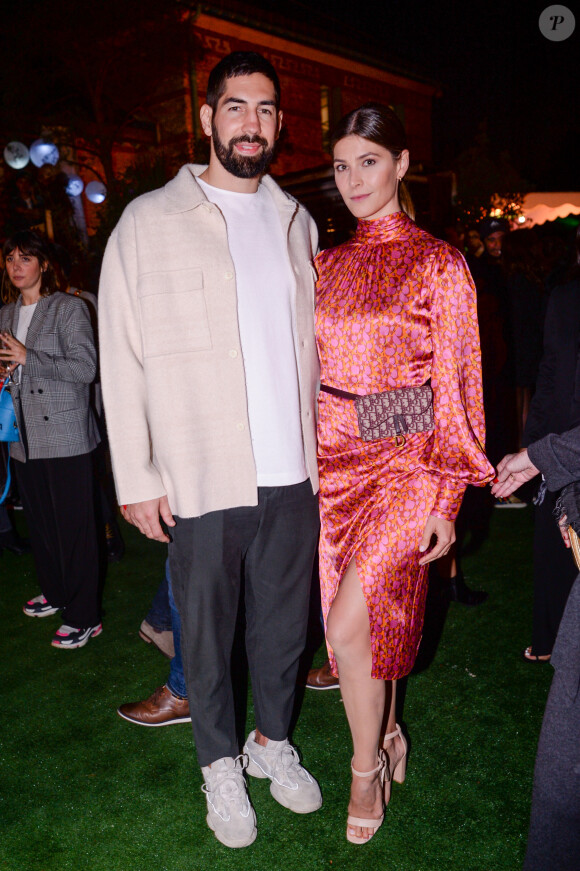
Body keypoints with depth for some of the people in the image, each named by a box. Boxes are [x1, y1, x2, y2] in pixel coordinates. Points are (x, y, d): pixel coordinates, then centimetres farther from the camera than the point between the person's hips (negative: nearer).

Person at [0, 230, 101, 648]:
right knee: (40, 522, 15)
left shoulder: (69, 308, -5)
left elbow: (85, 366, -14)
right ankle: (55, 593, 34)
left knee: (73, 526, -3)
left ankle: (84, 617, 6)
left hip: (65, 436, -7)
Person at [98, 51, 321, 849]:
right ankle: (221, 764, 34)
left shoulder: (297, 222, 12)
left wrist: (322, 448, 10)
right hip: (200, 480, -3)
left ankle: (273, 742, 39)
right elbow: (121, 358, -3)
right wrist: (136, 477, -8)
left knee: (284, 621, 16)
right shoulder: (150, 222, -1)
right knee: (206, 634, 11)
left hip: (293, 473, 4)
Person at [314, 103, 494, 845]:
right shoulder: (327, 264, 9)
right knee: (370, 616, 13)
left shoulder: (439, 265, -5)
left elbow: (456, 386, -5)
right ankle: (388, 737, 38)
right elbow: (309, 370, 12)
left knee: (349, 624, -9)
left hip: (406, 462, -4)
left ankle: (366, 768, 18)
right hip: (335, 458, 5)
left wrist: (448, 498, -8)